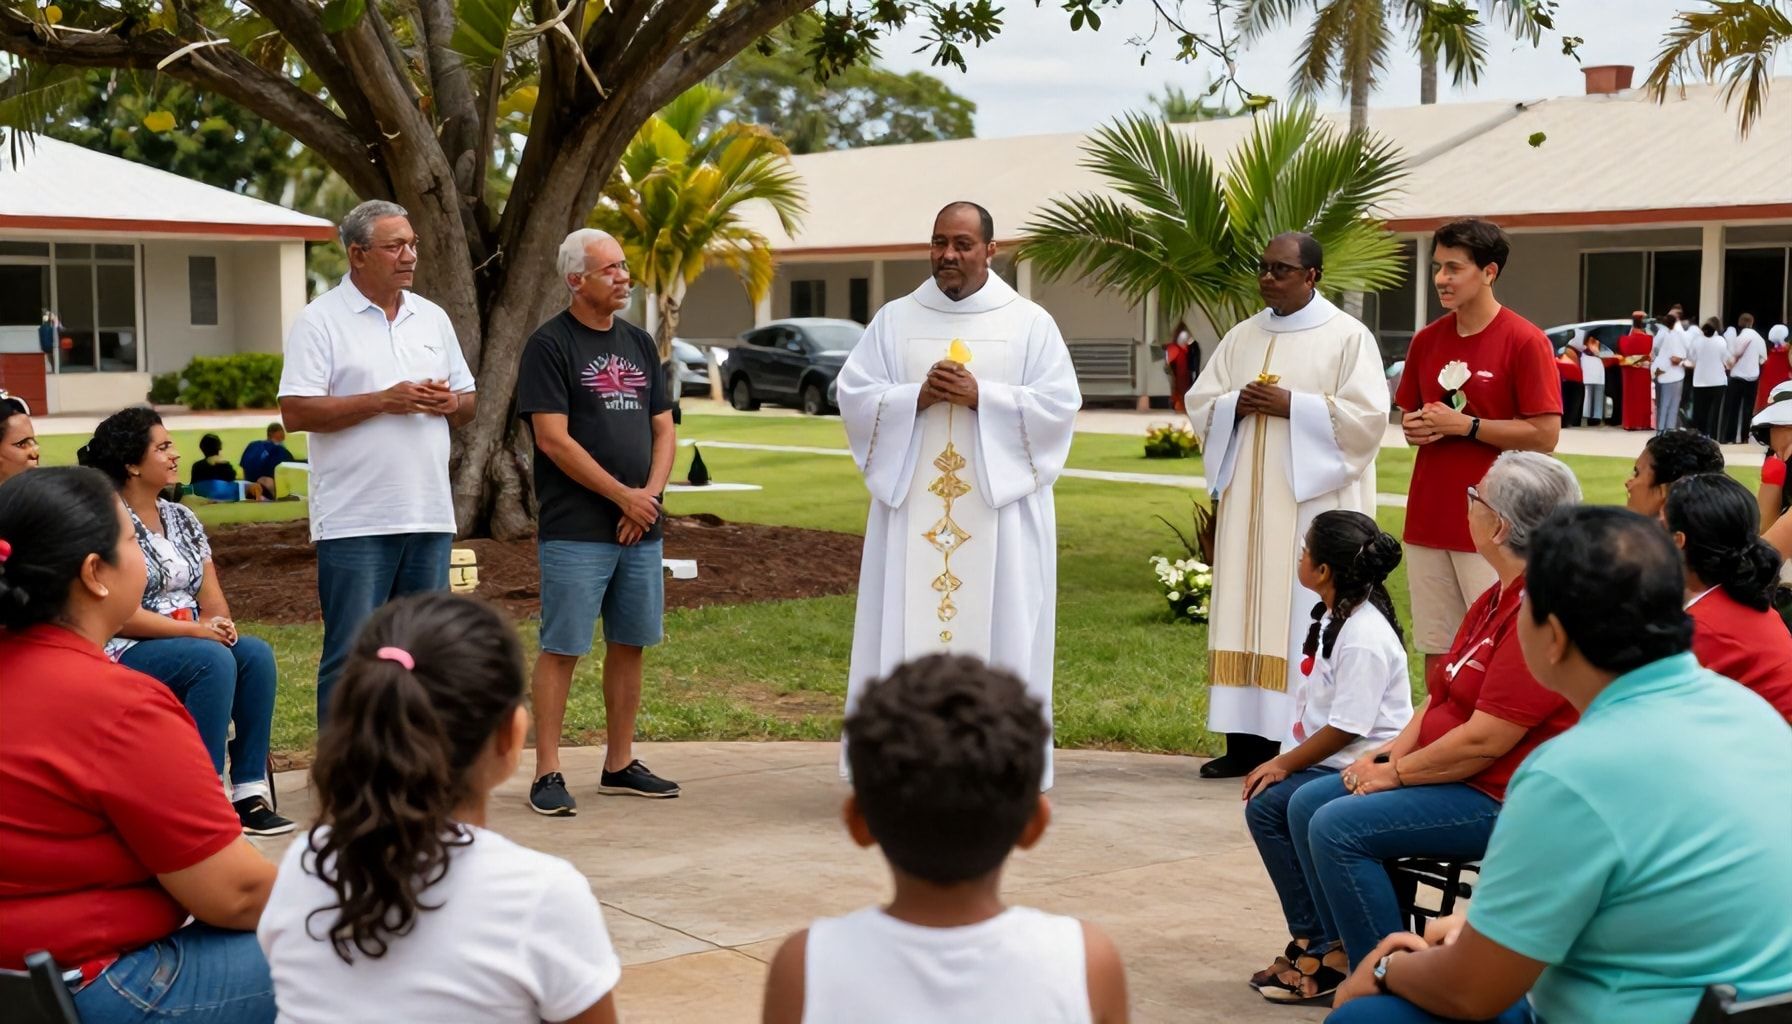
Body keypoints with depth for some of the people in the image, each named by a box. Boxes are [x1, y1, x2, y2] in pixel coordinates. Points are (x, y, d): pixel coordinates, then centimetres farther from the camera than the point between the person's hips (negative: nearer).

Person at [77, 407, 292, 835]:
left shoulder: (182, 518, 15)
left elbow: (211, 599, 12)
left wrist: (220, 623, -12)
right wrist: (196, 630, -20)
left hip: (192, 641, 7)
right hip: (125, 653, -7)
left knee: (256, 653, -22)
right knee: (213, 661, -33)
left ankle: (251, 793, -23)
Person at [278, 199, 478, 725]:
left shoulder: (432, 317, 14)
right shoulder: (320, 321, -4)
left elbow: (467, 401, 19)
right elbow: (296, 411, -12)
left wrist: (449, 403, -5)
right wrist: (384, 400, -16)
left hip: (429, 515, 6)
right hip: (355, 520, -6)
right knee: (351, 656, -2)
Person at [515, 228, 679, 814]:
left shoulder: (639, 344, 15)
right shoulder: (550, 345, -5)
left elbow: (663, 429, 14)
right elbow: (553, 439, -13)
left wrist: (651, 493, -3)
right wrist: (622, 495, -12)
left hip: (641, 526, 7)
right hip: (575, 530, -6)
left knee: (629, 645, 10)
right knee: (561, 650, -4)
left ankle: (620, 765, 20)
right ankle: (548, 774, 1)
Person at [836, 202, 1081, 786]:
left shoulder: (1030, 324, 6)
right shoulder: (895, 320, 10)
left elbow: (1060, 405, -3)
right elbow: (853, 394, 5)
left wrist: (982, 396, -13)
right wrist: (915, 396, -11)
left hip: (999, 508, -1)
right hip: (913, 505, 2)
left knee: (996, 627, -3)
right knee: (907, 628, -1)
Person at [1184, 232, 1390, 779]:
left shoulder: (1348, 336, -2)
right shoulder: (1242, 337, 15)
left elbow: (1368, 415, -10)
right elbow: (1198, 404, 14)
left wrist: (1292, 406, -16)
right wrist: (1236, 405, -7)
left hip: (1314, 501, -5)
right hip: (1247, 500, 6)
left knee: (1305, 616, -6)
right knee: (1246, 611, 4)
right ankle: (1247, 737, 8)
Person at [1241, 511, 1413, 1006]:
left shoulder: (1365, 637, -22)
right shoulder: (1336, 618, 10)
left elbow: (1346, 728, -21)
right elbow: (1317, 705, 16)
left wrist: (1286, 764, -12)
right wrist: (1285, 761, 8)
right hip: (1334, 764, 10)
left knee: (1268, 807, -18)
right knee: (1267, 806, 0)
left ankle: (1322, 948, -10)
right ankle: (1314, 940, 4)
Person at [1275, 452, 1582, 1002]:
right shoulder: (1498, 598, 11)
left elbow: (1484, 740, -25)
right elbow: (1443, 695, 15)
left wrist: (1398, 772, -14)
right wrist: (1393, 752, 0)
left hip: (1501, 800, -11)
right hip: (1452, 775, 11)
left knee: (1339, 827, -21)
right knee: (1307, 804, 6)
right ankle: (1349, 958, 12)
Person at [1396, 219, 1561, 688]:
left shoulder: (1525, 341, -8)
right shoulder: (1426, 340, 10)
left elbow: (1545, 434, -11)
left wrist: (1464, 425, -14)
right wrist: (1414, 428, -2)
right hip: (1428, 519, 6)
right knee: (1436, 649, 11)